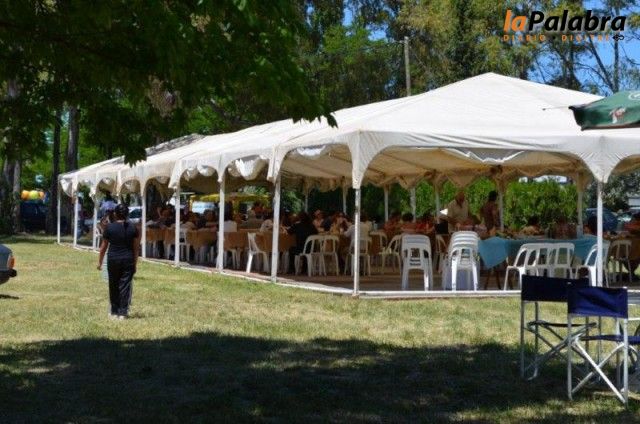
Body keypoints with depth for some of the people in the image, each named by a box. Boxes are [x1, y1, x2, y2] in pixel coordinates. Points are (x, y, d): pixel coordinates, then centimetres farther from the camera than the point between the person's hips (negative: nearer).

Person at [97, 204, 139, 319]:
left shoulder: (110, 227, -4)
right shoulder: (132, 228, 0)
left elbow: (103, 247, 2)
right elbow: (135, 248, 3)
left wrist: (100, 262, 12)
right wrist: (135, 263, 11)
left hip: (113, 259, -1)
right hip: (128, 260, 1)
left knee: (114, 286, 12)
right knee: (125, 286, 3)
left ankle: (114, 311, 19)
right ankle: (123, 312, 2)